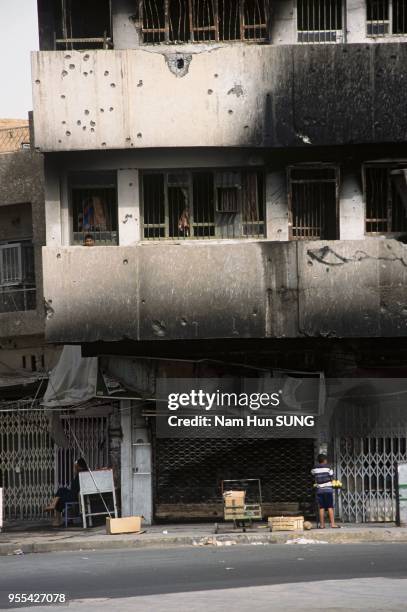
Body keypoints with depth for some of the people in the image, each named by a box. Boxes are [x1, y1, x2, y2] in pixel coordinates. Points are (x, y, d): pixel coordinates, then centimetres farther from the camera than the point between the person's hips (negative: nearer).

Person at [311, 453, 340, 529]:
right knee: (330, 507, -3)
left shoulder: (315, 469, 4)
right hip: (328, 489, -3)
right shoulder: (328, 468, -3)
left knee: (321, 508, 4)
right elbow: (331, 478, 2)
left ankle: (322, 524, 3)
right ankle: (332, 524, -8)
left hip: (319, 489, 3)